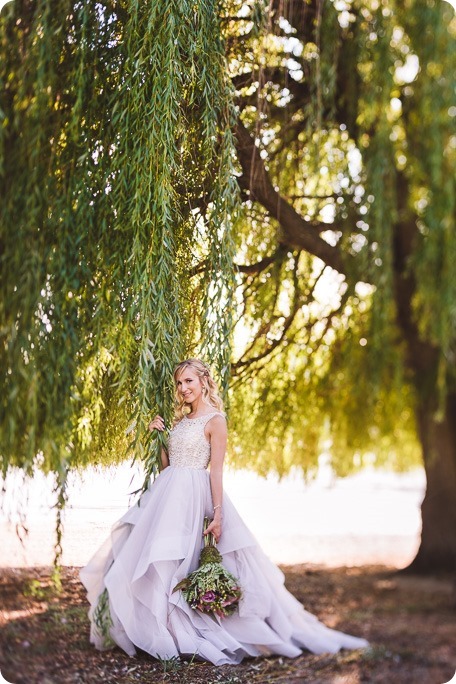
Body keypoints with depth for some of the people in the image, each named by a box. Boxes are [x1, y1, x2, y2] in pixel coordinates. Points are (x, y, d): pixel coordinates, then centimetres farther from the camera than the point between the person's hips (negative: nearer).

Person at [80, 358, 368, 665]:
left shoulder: (215, 420, -6)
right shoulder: (181, 419, 17)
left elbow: (217, 470, -12)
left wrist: (218, 515, -16)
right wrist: (159, 435, 4)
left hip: (193, 496, -8)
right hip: (168, 491, 8)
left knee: (172, 563, -7)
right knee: (156, 562, 6)